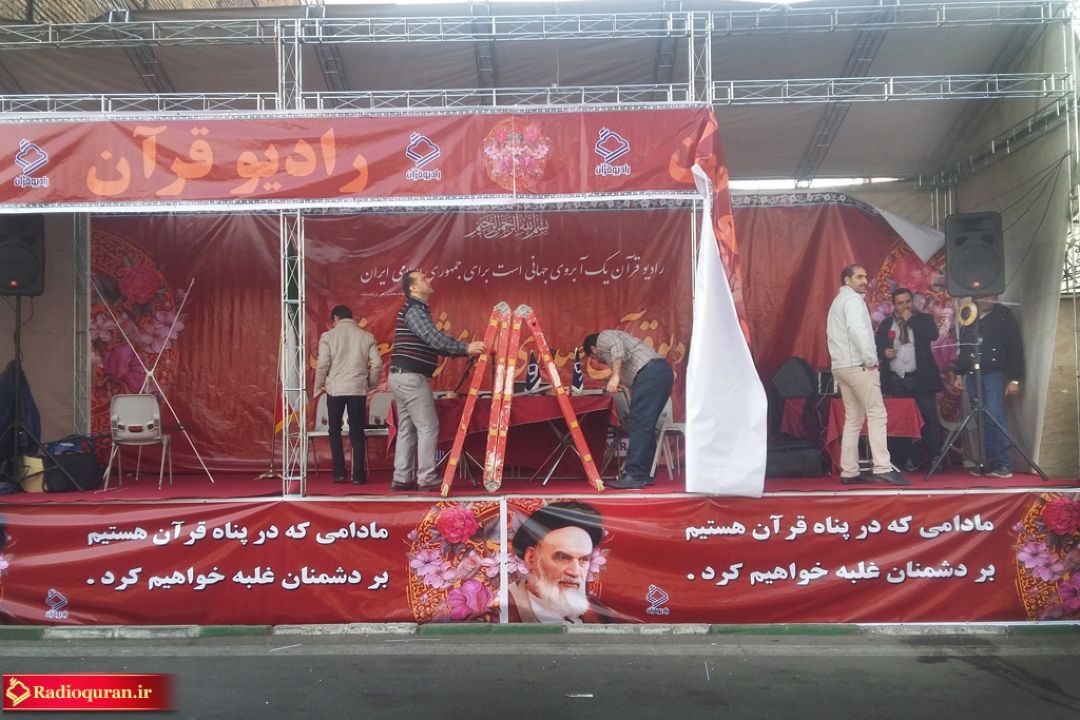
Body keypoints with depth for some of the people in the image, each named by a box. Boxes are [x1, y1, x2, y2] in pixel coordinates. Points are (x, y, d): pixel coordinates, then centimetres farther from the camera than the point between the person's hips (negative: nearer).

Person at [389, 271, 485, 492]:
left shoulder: (419, 310, 21)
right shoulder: (413, 310, -11)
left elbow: (434, 344, 19)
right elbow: (434, 338, -24)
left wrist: (465, 350, 11)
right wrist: (465, 347, -25)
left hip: (403, 377, 10)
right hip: (411, 376, -10)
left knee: (407, 429, 9)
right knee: (428, 427, -7)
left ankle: (401, 478, 10)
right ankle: (426, 479, -6)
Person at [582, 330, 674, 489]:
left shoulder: (603, 337, 13)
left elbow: (618, 347, -13)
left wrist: (615, 375, -19)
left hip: (650, 373, -9)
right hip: (664, 371, 9)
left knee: (638, 426, -9)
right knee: (646, 427, 13)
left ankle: (634, 476, -11)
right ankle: (644, 474, 15)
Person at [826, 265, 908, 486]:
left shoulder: (837, 302, 24)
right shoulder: (853, 299, -6)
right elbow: (857, 329, -22)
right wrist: (871, 359, -19)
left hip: (841, 366, 9)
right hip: (858, 365, -9)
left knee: (853, 419, 8)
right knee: (877, 414, -11)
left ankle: (849, 471, 4)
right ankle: (882, 468, -17)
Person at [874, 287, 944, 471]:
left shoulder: (923, 319, 5)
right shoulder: (886, 324, 11)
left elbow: (933, 335, -13)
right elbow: (876, 345, 13)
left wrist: (910, 319, -10)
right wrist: (884, 352, -9)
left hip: (920, 378, -2)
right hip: (895, 380, 2)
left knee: (930, 418, -6)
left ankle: (934, 457, 0)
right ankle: (906, 459, 12)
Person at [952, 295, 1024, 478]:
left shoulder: (1003, 316, 1)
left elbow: (1015, 348, -3)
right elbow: (963, 348, 22)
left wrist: (1014, 379, -8)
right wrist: (959, 373, 16)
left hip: (994, 373, -5)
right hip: (972, 375, 5)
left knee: (995, 418, -13)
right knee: (982, 421, 4)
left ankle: (1003, 465, -10)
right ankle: (987, 463, 7)